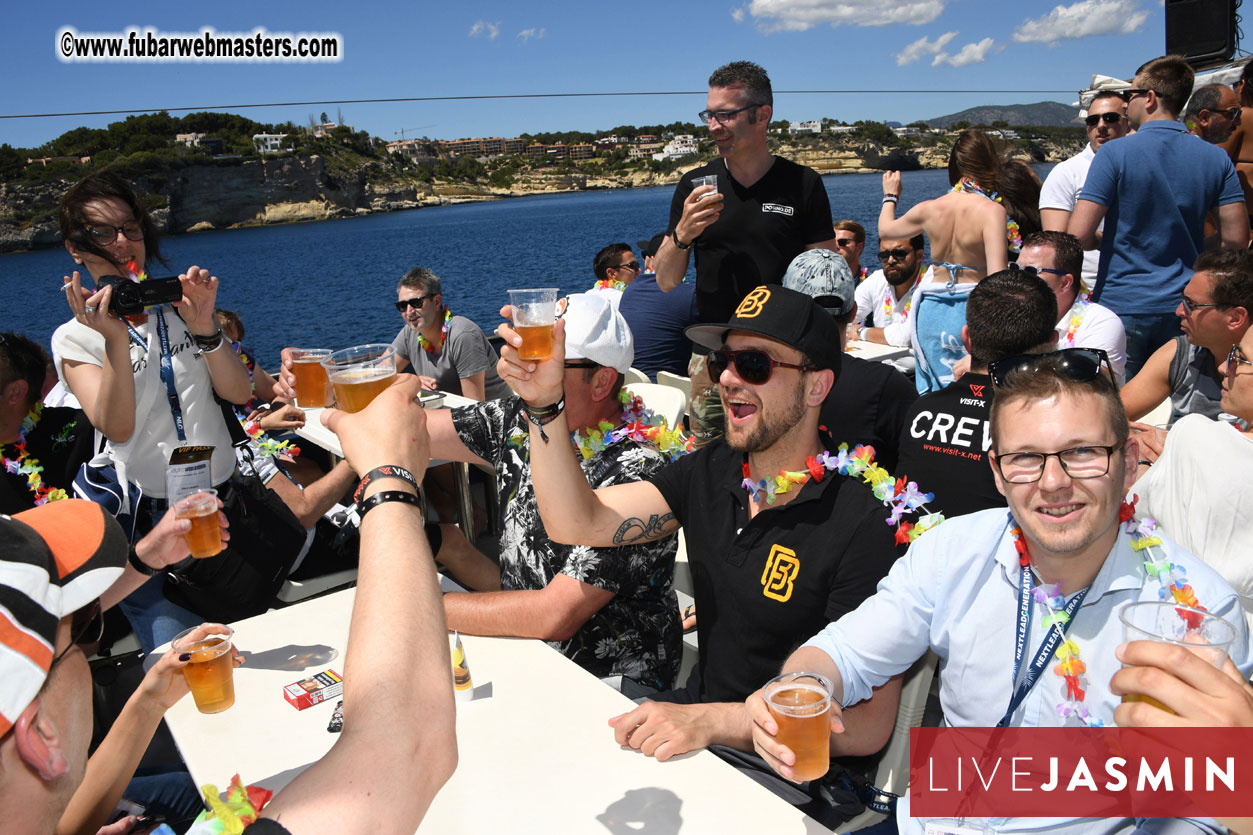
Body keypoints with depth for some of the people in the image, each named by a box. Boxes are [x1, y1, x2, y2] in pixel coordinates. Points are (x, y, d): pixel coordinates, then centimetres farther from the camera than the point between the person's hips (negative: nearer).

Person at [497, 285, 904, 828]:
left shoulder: (859, 527, -21)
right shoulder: (709, 472, 0)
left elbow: (870, 722, -22)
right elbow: (579, 524, -8)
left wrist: (709, 722, -30)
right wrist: (545, 404, -21)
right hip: (695, 712, 6)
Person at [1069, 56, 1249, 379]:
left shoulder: (1115, 154, -11)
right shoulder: (1217, 159, 2)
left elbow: (1078, 237, -17)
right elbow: (1236, 239, 1)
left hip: (1122, 306, -4)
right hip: (1185, 311, 4)